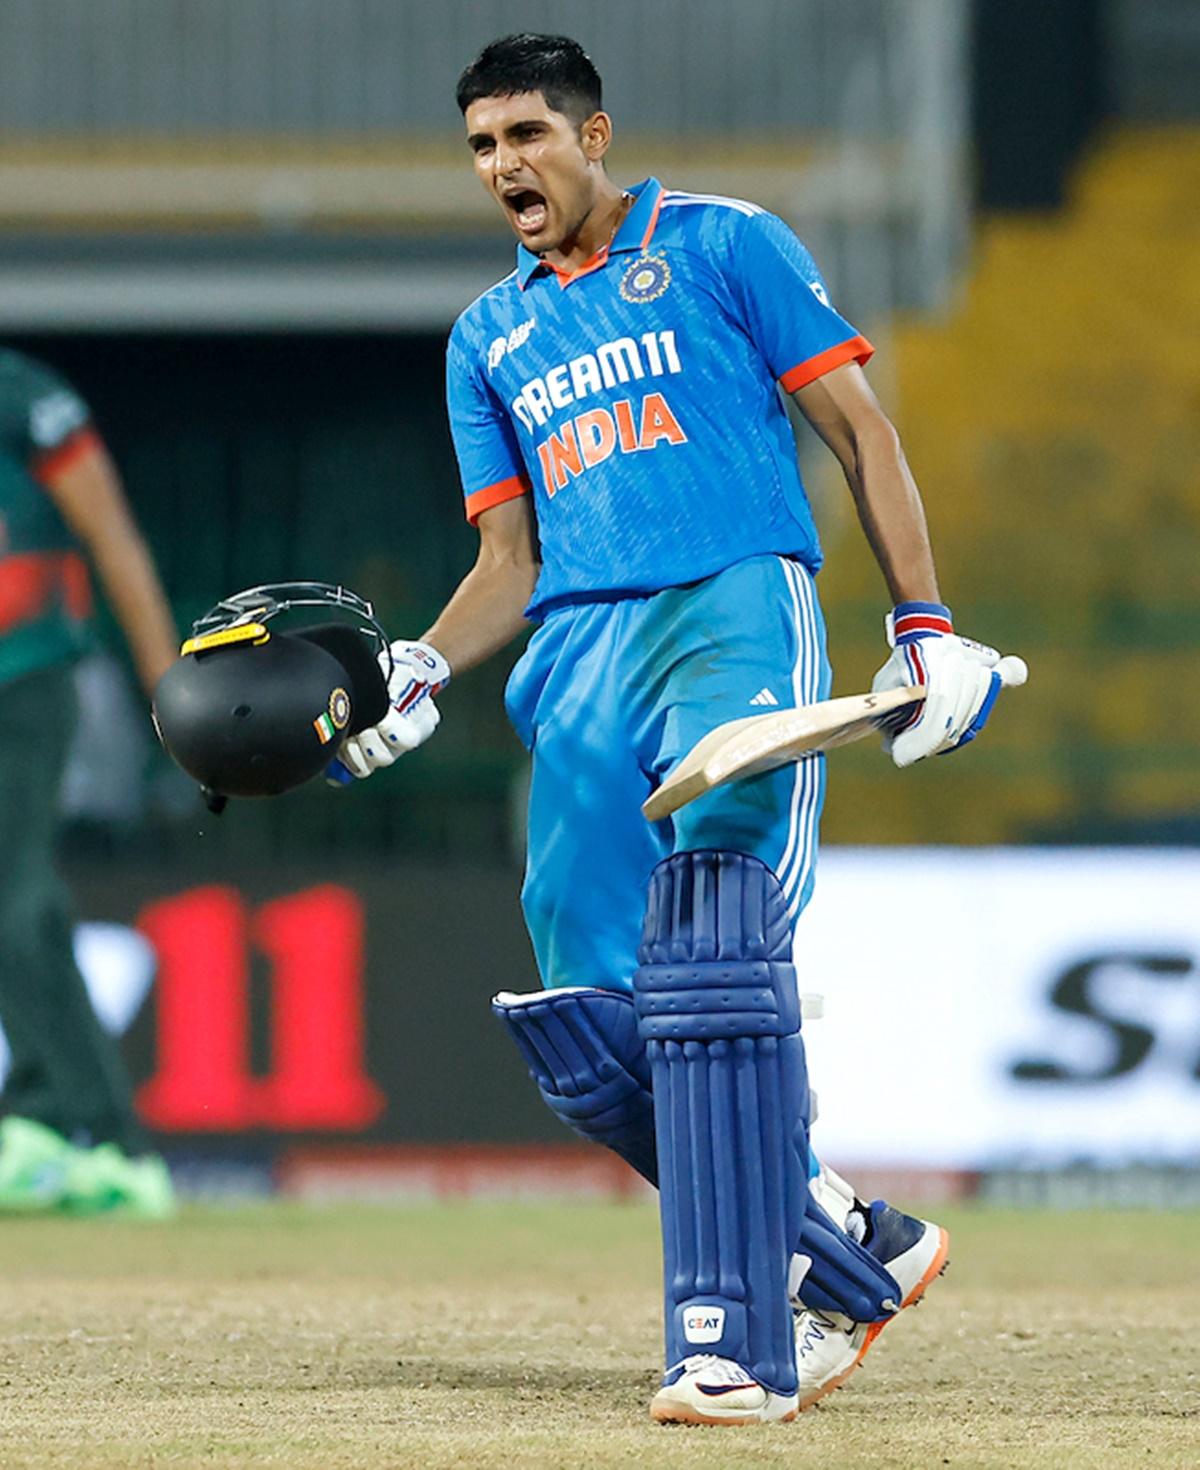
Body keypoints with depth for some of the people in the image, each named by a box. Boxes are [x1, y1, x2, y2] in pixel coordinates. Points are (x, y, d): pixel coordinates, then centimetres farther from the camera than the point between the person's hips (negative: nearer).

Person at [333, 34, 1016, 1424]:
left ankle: (735, 1338, -26)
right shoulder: (488, 338, 24)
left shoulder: (723, 246, 10)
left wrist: (925, 624, -4)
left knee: (707, 959, -23)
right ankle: (855, 1253, 12)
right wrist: (423, 671, 1)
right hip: (580, 660, 6)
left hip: (735, 613, -6)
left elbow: (860, 431, 6)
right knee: (585, 1034, -5)